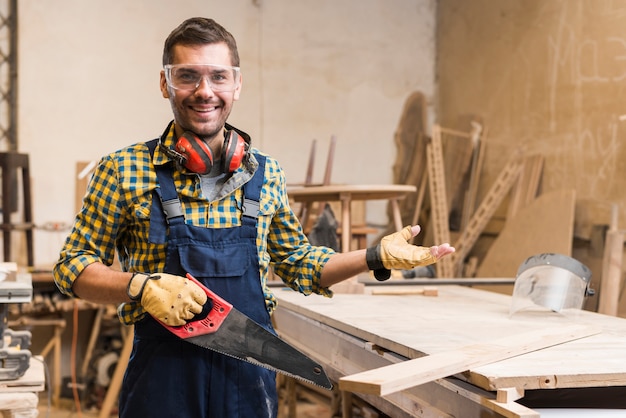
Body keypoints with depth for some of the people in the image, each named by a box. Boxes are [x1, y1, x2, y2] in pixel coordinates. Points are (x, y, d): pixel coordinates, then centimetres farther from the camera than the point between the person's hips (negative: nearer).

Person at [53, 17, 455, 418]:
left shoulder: (266, 174, 6)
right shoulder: (124, 171, -5)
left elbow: (296, 263, 17)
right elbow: (73, 265, -2)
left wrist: (376, 257, 5)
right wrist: (141, 287, -18)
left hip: (250, 372, 3)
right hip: (165, 372, -3)